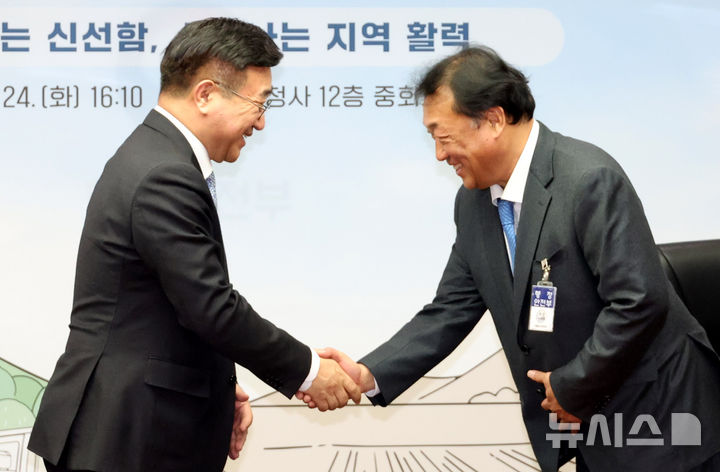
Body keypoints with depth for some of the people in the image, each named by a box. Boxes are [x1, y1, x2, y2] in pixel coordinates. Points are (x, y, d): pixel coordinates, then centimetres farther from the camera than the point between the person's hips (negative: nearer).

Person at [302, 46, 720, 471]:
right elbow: (451, 312, 6)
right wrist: (369, 375, -7)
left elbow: (640, 301, -26)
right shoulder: (473, 202, 3)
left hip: (655, 417, -7)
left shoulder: (589, 180, -22)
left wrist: (571, 386, -16)